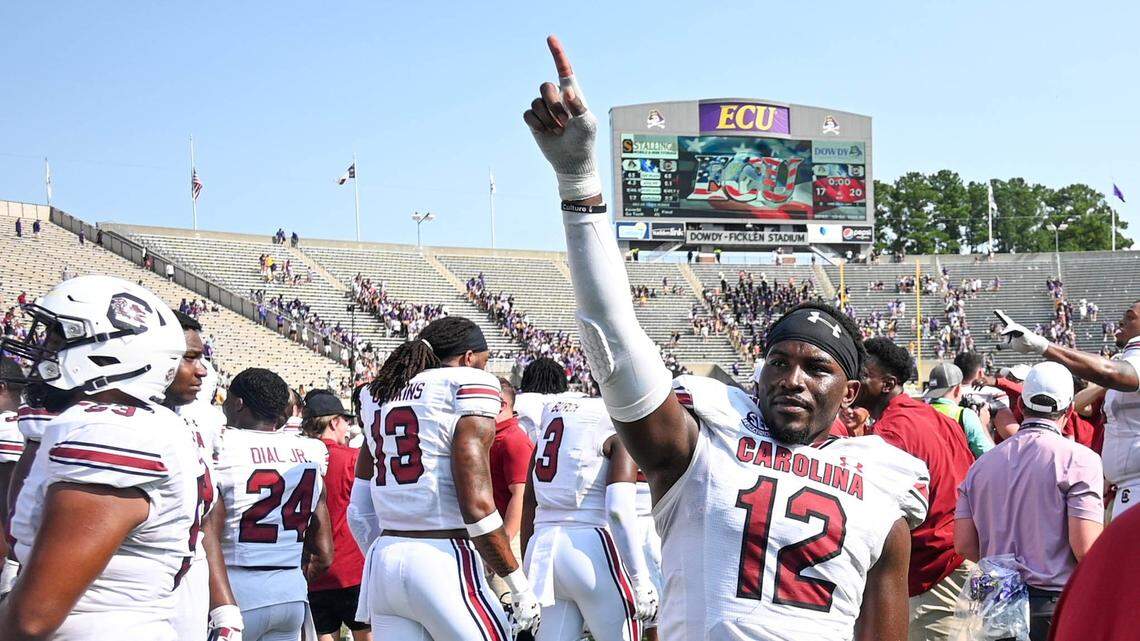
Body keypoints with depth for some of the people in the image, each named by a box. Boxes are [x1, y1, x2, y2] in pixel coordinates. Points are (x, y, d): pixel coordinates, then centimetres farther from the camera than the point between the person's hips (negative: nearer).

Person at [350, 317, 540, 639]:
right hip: (445, 562, -7)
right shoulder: (468, 386, -5)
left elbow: (360, 513, 15)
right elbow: (477, 507, -13)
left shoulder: (379, 394, 15)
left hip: (382, 563, 7)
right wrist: (520, 586, -7)